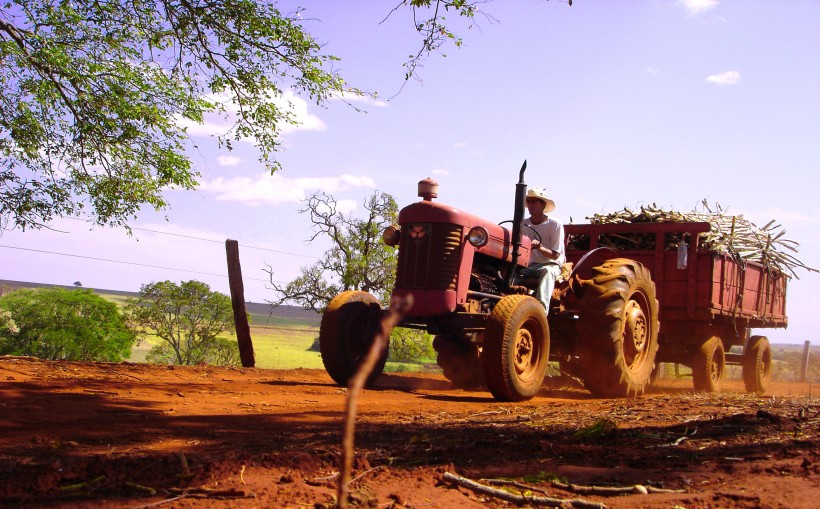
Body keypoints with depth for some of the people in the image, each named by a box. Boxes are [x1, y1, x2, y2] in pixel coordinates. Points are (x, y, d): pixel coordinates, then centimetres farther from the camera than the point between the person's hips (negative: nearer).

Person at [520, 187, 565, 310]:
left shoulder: (555, 225, -7)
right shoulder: (523, 224, 5)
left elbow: (555, 255, -10)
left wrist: (538, 247, -29)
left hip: (551, 265, -4)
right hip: (530, 266, 4)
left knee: (547, 271, -39)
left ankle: (541, 308, -57)